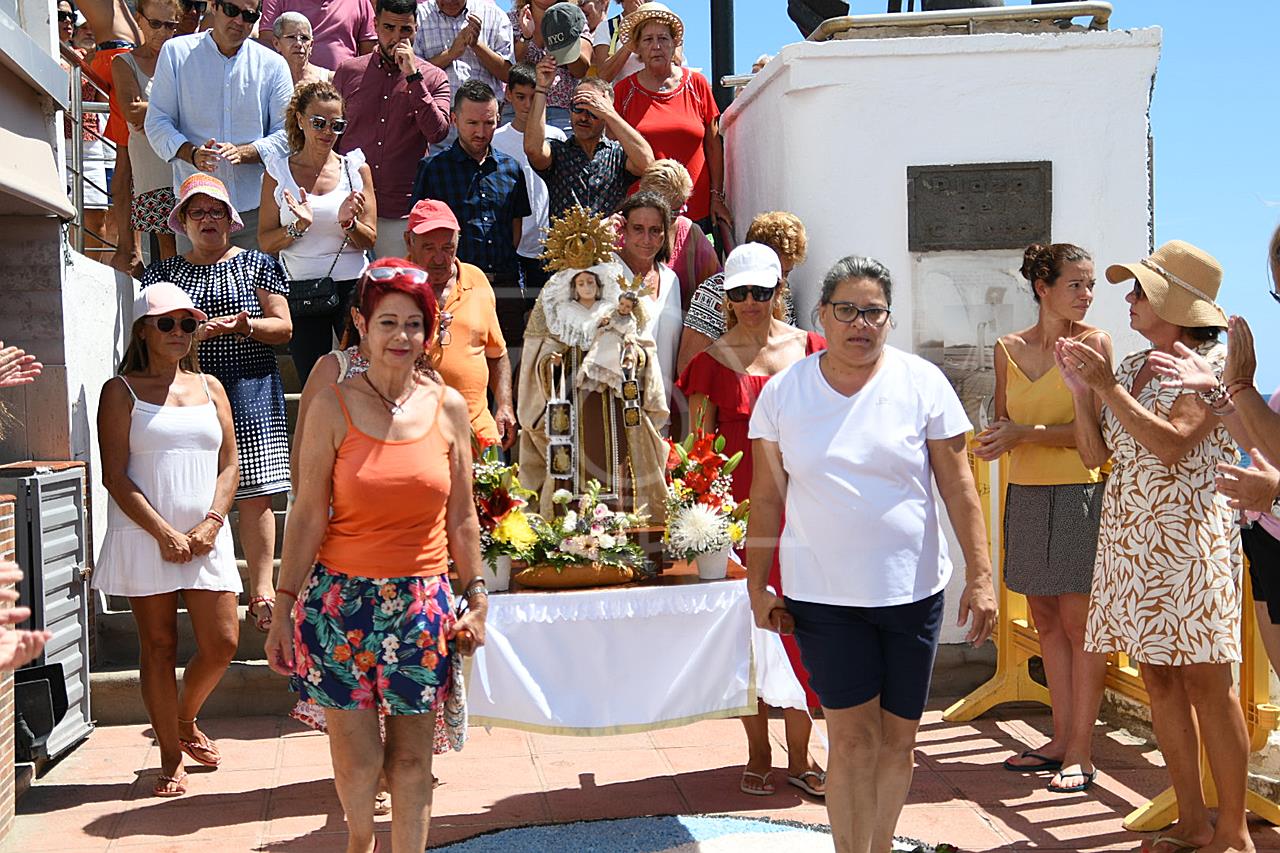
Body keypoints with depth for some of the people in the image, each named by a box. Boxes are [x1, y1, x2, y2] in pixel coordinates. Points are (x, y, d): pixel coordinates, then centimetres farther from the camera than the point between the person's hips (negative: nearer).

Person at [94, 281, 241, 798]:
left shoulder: (209, 387, 12)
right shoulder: (121, 391, 2)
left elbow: (230, 465, 9)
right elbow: (115, 476, -5)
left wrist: (210, 523, -6)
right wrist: (164, 533, -13)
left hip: (205, 536, 3)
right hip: (144, 537, -3)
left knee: (222, 644, 0)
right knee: (159, 647, 2)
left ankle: (185, 721, 29)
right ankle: (170, 759, 14)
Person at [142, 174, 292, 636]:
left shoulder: (257, 264, 10)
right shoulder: (163, 272, 15)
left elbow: (283, 327, 7)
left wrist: (245, 326, -14)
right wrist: (188, 335, -10)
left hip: (250, 391, -1)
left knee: (255, 494, -7)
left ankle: (260, 590, -4)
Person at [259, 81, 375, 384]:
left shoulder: (355, 167, 4)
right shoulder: (278, 171, 4)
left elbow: (369, 240, 3)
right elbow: (265, 242, 1)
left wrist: (348, 223, -17)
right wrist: (298, 227, -16)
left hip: (351, 287, 0)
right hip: (299, 289, 0)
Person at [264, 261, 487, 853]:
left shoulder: (449, 407, 3)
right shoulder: (333, 408, -3)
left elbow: (461, 517, 9)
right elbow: (307, 515, -2)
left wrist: (476, 598, 9)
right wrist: (286, 607, -2)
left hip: (422, 603, 2)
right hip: (341, 599, -1)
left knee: (411, 756, 7)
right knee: (356, 756, 4)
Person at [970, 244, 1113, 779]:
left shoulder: (1094, 343, -4)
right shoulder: (1009, 348, 9)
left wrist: (1027, 433, -18)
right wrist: (999, 439, -6)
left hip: (1079, 491, -5)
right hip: (1026, 493, 5)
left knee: (1077, 621, -3)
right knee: (1045, 619, 10)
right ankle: (1060, 739, 19)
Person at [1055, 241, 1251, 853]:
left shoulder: (1213, 362, -6)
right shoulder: (1128, 368, 13)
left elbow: (1172, 443, -19)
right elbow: (1095, 453, 11)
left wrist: (1108, 388, -17)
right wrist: (1082, 389, -1)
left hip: (1189, 538, -7)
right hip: (1127, 540, 7)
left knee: (1206, 683, -3)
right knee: (1158, 679, 8)